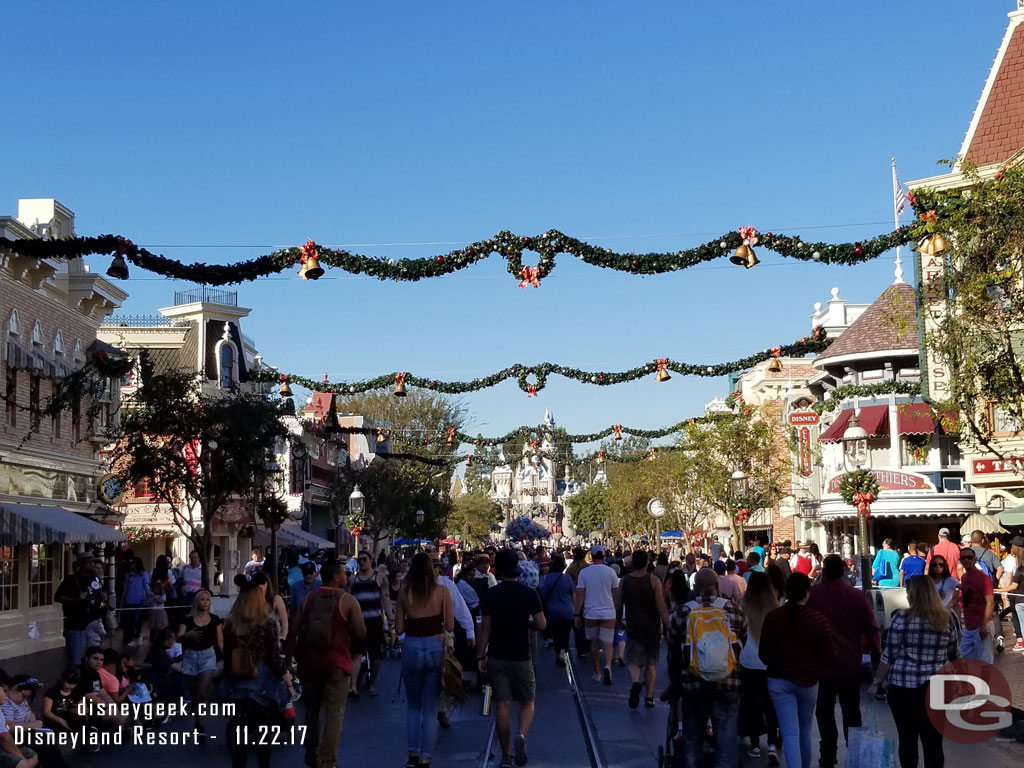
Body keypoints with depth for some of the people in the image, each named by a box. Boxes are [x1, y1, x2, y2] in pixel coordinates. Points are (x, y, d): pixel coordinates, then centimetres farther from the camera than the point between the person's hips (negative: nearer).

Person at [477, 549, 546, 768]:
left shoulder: (491, 595, -6)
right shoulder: (529, 594, -7)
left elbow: (485, 628, -4)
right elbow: (541, 625, -6)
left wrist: (480, 656, 3)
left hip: (496, 658, 1)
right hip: (521, 657, -1)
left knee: (502, 705, 6)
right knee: (527, 702, 12)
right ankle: (521, 735, -15)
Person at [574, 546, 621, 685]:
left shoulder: (584, 572, -3)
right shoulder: (610, 572, -3)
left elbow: (579, 595, -4)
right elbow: (616, 594, 3)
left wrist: (577, 614, 1)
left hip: (590, 614, 1)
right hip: (608, 613, -1)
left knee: (594, 642, 15)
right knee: (608, 642, 2)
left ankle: (597, 673, 20)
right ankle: (608, 666, -24)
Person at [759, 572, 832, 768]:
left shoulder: (772, 617, -8)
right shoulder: (818, 619, -12)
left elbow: (763, 653, 0)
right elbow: (827, 654, -5)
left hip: (779, 681, 0)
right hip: (808, 681, 1)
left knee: (790, 733, -2)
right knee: (805, 731, 19)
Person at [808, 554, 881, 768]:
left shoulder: (812, 595, -10)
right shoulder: (856, 595, -7)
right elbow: (871, 628, -5)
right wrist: (876, 655, 6)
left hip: (822, 663, -2)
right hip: (851, 663, 2)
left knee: (825, 711, 9)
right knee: (851, 711, 14)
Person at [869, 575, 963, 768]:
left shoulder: (902, 618, -7)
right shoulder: (947, 618, 3)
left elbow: (889, 656, -5)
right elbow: (955, 655, 13)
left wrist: (876, 683, 5)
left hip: (904, 686, -2)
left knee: (907, 739, 7)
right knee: (933, 741, 4)